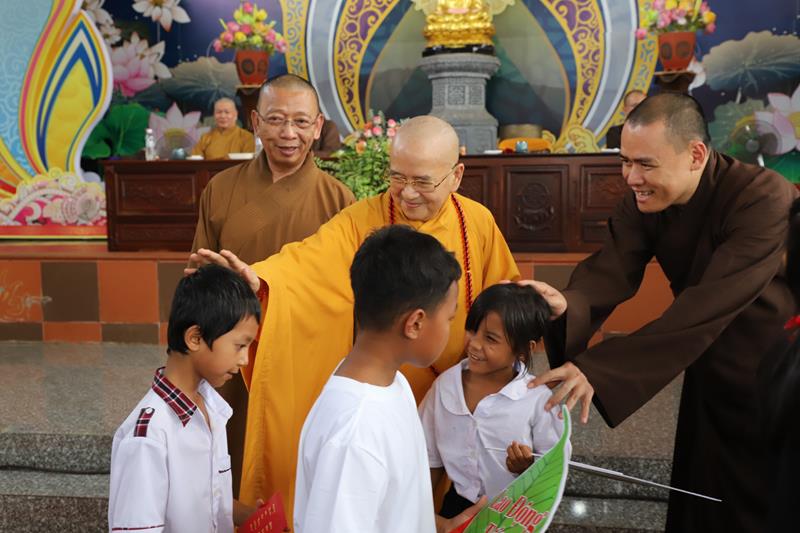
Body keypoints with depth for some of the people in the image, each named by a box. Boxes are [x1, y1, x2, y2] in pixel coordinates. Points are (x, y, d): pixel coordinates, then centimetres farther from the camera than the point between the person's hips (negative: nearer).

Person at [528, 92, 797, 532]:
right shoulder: (643, 199, -9)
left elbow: (708, 307, -38)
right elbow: (612, 268, -20)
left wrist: (599, 369, -43)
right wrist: (567, 305, -44)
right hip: (712, 376, 5)